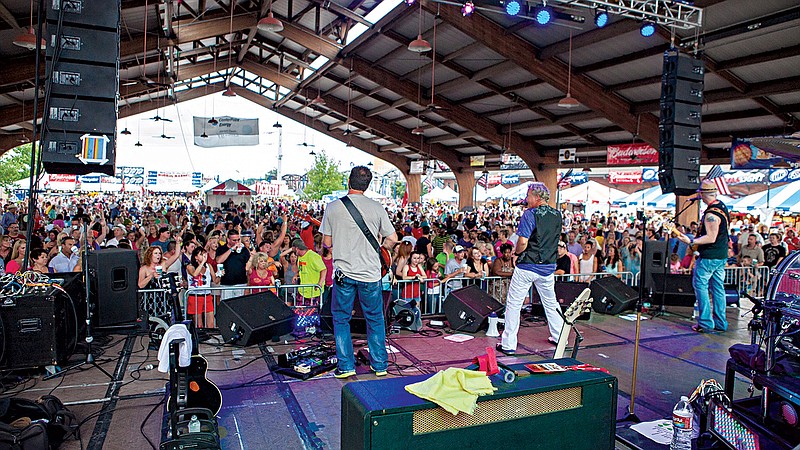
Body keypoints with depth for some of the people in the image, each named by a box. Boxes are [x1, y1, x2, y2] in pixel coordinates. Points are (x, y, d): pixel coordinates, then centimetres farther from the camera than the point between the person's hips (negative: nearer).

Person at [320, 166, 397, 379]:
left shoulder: (333, 207, -4)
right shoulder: (377, 208, -4)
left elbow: (327, 242, 2)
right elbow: (392, 239, 0)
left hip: (344, 272, 0)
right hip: (370, 273, 1)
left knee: (341, 319, 14)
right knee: (375, 319, 15)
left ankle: (346, 366, 15)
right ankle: (380, 364, 23)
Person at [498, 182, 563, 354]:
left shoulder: (530, 214, -14)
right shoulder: (557, 215, 5)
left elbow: (523, 242, -19)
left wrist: (517, 253, -3)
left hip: (527, 266, -6)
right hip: (549, 266, 6)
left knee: (514, 304, 2)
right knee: (551, 303, 21)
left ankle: (508, 344, 4)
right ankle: (558, 337, 31)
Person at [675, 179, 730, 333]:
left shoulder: (711, 214, -22)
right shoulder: (722, 205, 9)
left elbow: (711, 238, -26)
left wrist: (691, 241, -23)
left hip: (709, 257, -9)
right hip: (722, 255, 9)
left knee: (700, 285, -1)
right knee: (718, 287, 13)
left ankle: (705, 322, -1)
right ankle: (720, 323, 18)